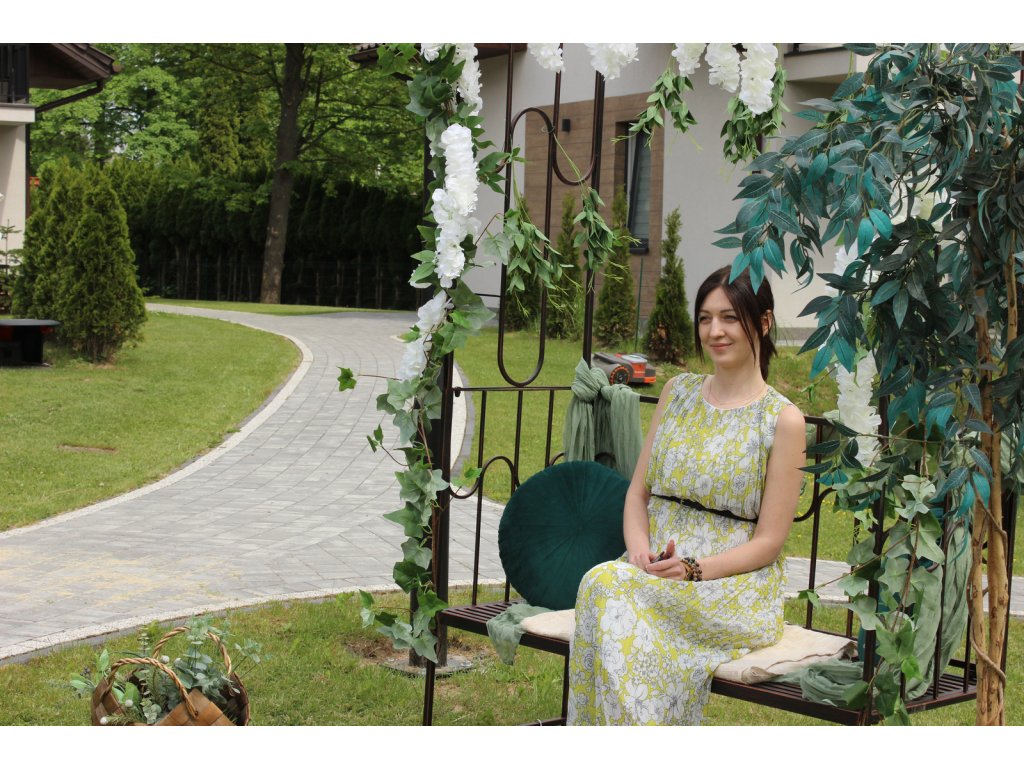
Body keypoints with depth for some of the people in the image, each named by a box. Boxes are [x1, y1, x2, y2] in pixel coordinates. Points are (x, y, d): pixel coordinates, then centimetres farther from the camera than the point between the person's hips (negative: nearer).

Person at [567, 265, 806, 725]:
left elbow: (768, 541, -3)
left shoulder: (782, 420, -2)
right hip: (655, 568, 4)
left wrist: (694, 568, -18)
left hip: (735, 583, -4)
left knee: (609, 588, -32)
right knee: (603, 582, -32)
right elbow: (638, 492, 15)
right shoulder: (678, 392, 15)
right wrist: (639, 550, -6)